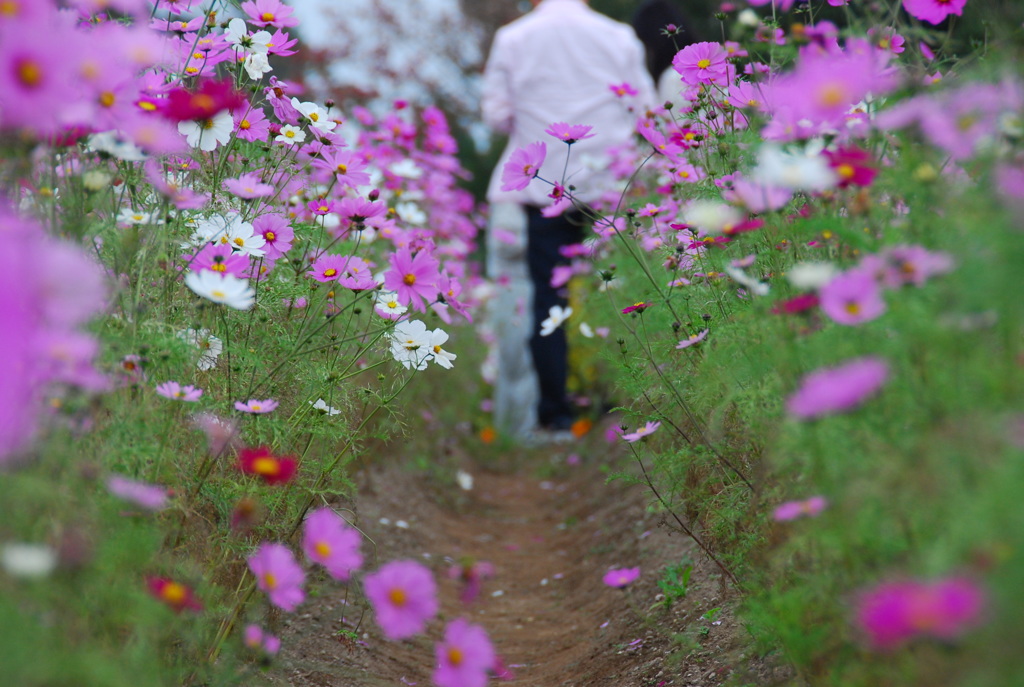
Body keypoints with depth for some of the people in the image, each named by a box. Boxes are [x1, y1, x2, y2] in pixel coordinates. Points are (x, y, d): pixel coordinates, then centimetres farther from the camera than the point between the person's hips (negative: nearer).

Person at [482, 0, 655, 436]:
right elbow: (643, 108, 4)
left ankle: (555, 409, 6)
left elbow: (496, 112, 0)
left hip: (543, 186, 0)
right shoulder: (619, 37, 2)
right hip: (608, 187, 1)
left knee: (548, 299, 4)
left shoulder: (512, 38, 0)